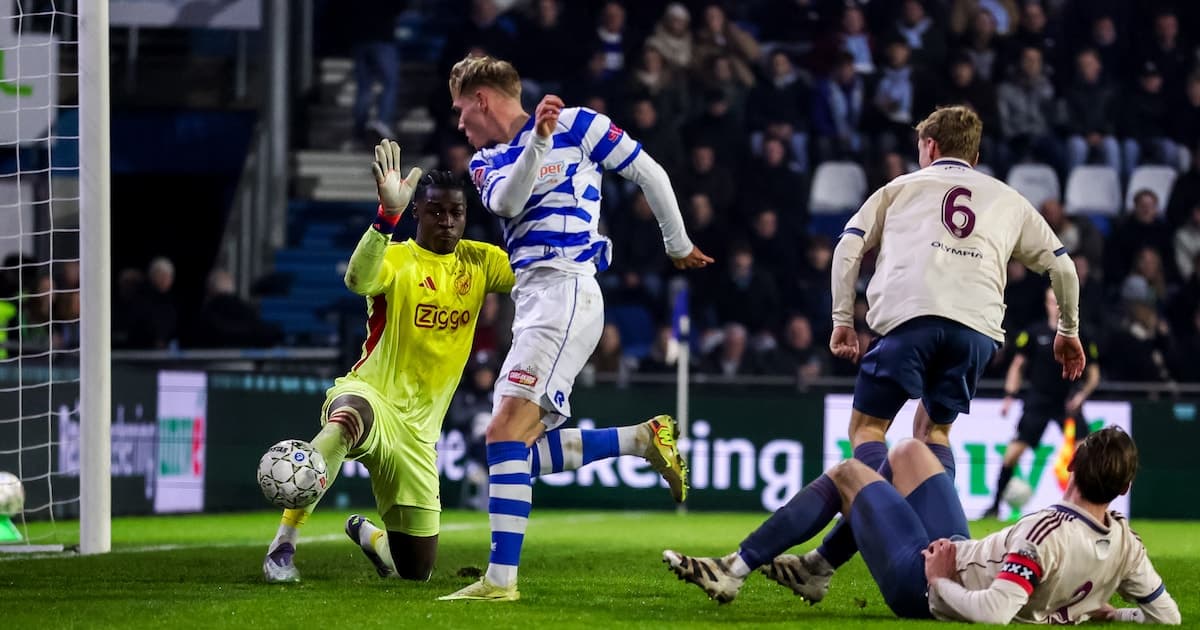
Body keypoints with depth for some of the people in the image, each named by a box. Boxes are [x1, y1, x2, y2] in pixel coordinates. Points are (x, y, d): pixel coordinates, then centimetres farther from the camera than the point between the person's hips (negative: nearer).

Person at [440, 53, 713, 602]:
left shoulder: (576, 125, 1)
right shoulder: (487, 161, 18)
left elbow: (649, 174, 8)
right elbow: (505, 203, -5)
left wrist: (678, 246, 17)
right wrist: (537, 141, -20)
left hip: (564, 293, -9)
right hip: (532, 303, 9)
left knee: (506, 432, -19)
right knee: (523, 447, 3)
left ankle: (501, 578, -24)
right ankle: (644, 439, 12)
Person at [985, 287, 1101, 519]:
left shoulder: (1081, 337, -1)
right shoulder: (1035, 333, -1)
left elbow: (1093, 374, 5)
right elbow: (1018, 365, 6)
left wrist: (1082, 394, -13)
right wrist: (1010, 396, -5)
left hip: (1067, 402, 0)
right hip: (1037, 401, 0)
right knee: (1014, 452, -8)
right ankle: (996, 504, 4)